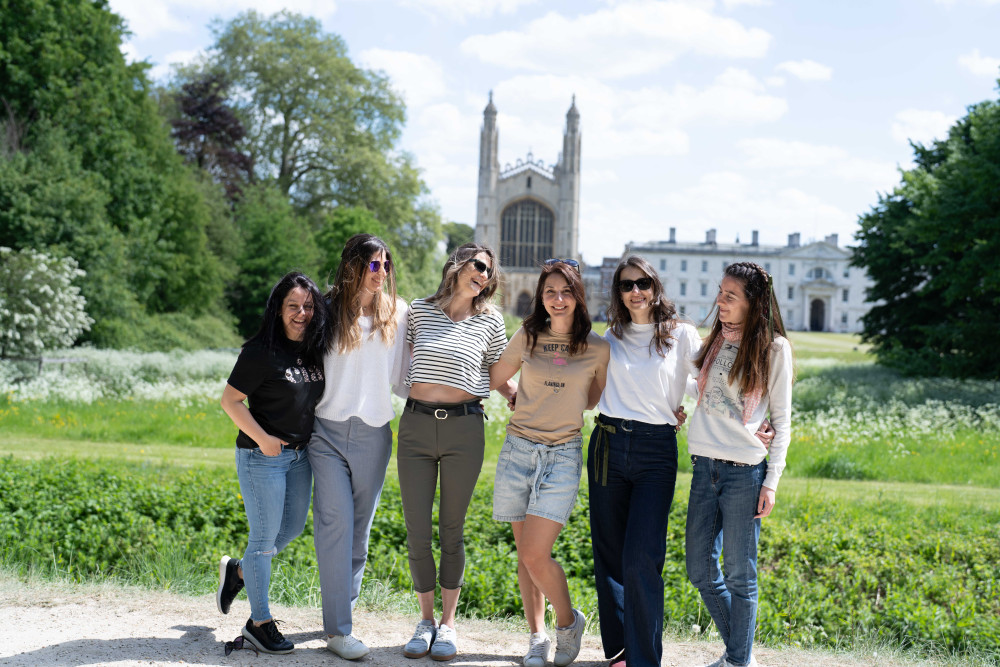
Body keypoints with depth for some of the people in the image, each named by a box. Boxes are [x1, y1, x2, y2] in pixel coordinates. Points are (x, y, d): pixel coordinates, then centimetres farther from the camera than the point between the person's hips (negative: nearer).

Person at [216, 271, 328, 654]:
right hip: (262, 457, -7)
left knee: (293, 528, 18)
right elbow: (230, 400, -14)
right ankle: (260, 623, 15)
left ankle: (237, 571, 41)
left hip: (300, 455, 7)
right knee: (265, 537, 1)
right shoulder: (261, 352, -16)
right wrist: (263, 439, -17)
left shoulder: (315, 349, 4)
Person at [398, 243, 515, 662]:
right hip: (415, 425, 1)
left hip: (464, 427, -1)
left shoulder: (490, 322, 5)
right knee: (416, 532, 1)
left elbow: (497, 379, 14)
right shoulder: (419, 311, 7)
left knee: (452, 531, 4)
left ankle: (448, 623, 18)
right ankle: (425, 619, 19)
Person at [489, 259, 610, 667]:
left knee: (535, 555, -11)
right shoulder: (527, 337, 4)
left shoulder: (597, 348, 0)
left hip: (563, 454, -2)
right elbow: (494, 379, 17)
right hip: (518, 449, 3)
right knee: (524, 553, 8)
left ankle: (569, 622, 15)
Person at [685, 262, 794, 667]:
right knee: (700, 571, 9)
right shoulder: (715, 340, 12)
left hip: (745, 471, -5)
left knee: (738, 573, 0)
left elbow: (781, 421, -2)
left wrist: (772, 481, -7)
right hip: (704, 467, 6)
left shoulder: (774, 348, -3)